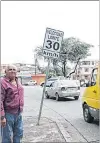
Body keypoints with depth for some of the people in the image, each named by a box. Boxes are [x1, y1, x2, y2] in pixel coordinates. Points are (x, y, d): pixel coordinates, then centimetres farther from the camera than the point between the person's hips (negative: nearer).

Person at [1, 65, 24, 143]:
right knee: (7, 137, 4)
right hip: (8, 114, -7)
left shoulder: (17, 81, 10)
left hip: (18, 113, 8)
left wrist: (20, 110, 17)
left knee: (19, 134, 19)